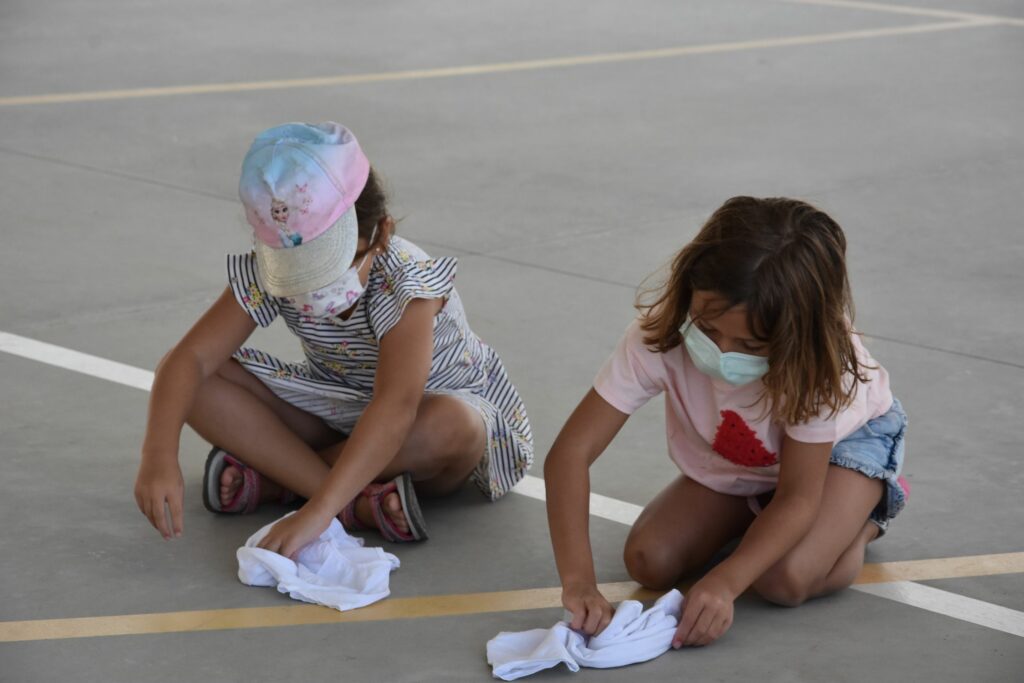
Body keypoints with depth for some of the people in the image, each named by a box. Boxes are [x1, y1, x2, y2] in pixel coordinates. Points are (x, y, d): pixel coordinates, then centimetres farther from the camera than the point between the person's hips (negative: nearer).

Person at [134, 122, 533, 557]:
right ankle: (361, 505, -30)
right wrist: (159, 456, -44)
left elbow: (395, 407, -46)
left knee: (451, 425, -41)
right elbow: (191, 357, -25)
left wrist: (318, 510, -56)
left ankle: (269, 477, -24)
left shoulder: (406, 279, -33)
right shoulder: (266, 277, -20)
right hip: (340, 413, 4)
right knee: (202, 386, -20)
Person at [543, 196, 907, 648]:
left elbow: (797, 499, -33)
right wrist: (579, 582, -50)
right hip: (734, 468, 3)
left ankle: (868, 513, 3)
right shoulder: (660, 335, -36)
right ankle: (759, 516, 9)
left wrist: (724, 583, -49)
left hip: (846, 435, -3)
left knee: (785, 579, -28)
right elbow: (571, 452, -38)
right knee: (648, 562, -18)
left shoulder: (816, 360, -39)